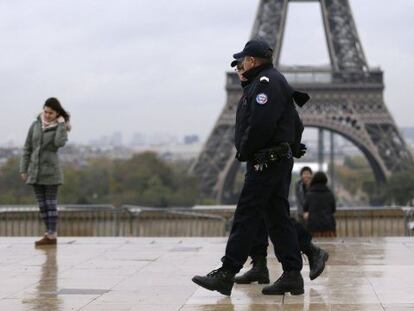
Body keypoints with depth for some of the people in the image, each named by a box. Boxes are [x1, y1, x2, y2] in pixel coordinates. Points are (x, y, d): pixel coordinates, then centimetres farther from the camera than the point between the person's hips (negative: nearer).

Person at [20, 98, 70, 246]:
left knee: (50, 204, -3)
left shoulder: (61, 128, -2)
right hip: (35, 171, 4)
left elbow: (59, 143, -24)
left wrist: (61, 123, -15)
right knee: (42, 204, 6)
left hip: (51, 171, -4)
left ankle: (52, 235, -1)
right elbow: (27, 148, 8)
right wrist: (23, 169, 4)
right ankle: (49, 233, 13)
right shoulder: (35, 125, 6)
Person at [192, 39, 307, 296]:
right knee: (278, 218, 9)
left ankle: (226, 274, -7)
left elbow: (260, 124, -22)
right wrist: (247, 152, 14)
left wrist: (243, 152, -12)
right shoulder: (274, 80, 21)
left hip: (266, 161, -10)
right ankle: (292, 275, 10)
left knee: (246, 216, -9)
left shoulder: (266, 82, -12)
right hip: (279, 160, 10)